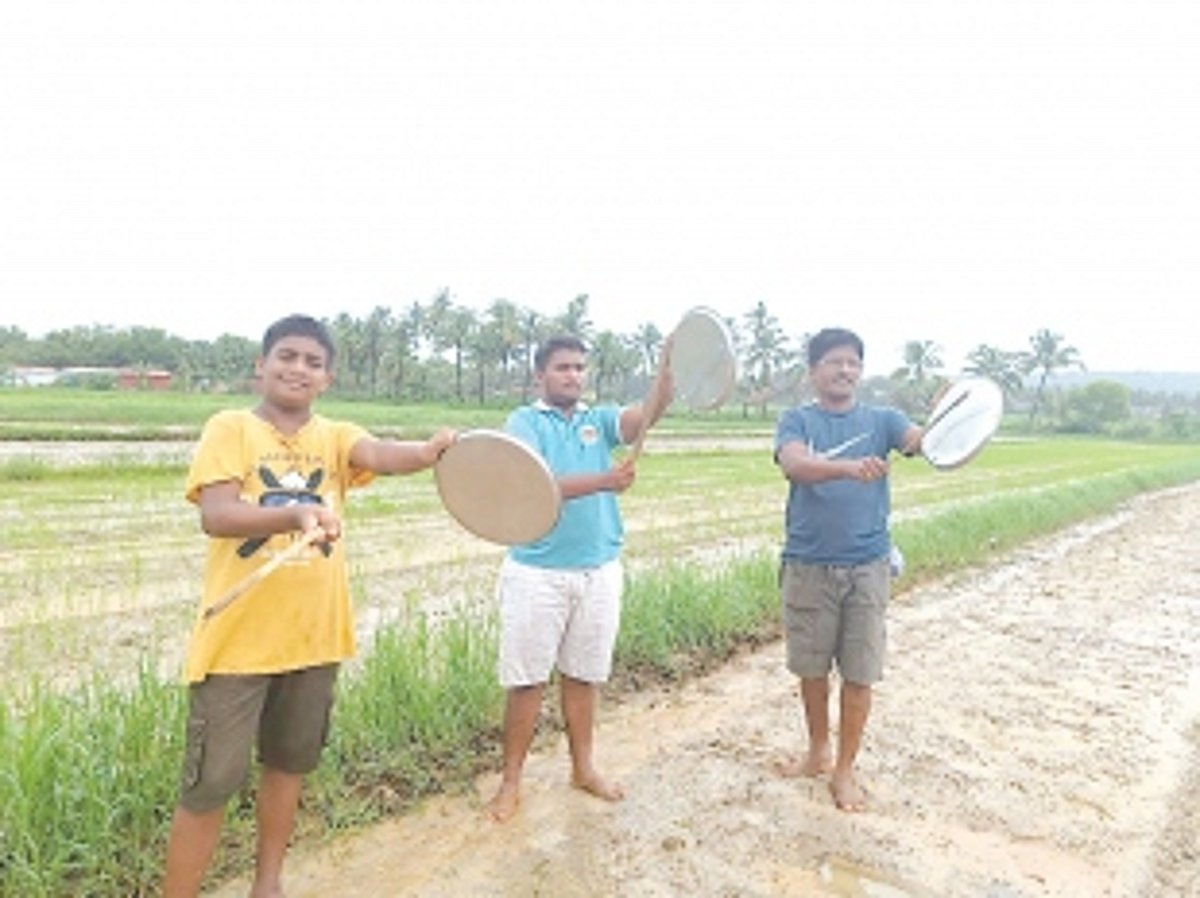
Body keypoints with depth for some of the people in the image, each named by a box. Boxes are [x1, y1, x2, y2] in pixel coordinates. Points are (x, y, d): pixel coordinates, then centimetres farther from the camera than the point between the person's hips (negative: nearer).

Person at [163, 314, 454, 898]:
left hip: (313, 637, 4)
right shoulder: (230, 428, -6)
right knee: (210, 785, 3)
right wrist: (294, 514, -39)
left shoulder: (335, 436, 3)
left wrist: (429, 450, -42)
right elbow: (214, 515, -21)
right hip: (238, 640, -4)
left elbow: (381, 455, -19)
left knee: (289, 764, 20)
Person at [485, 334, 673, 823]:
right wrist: (604, 480, -32)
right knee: (526, 679, 6)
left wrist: (669, 365, -32)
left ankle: (583, 768, 33)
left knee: (584, 674, 16)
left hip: (600, 571, 4)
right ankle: (511, 780, 22)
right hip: (537, 572, -3)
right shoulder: (524, 422, -4)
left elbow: (648, 413, -14)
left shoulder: (600, 419, 6)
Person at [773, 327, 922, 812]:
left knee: (859, 674, 7)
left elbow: (920, 439, -17)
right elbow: (794, 464, -22)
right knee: (812, 667, 14)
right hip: (808, 566, 0)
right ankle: (818, 751, 37)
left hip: (867, 566, 0)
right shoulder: (796, 420, -1)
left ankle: (844, 769, 25)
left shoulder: (881, 419, 4)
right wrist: (850, 467, -41)